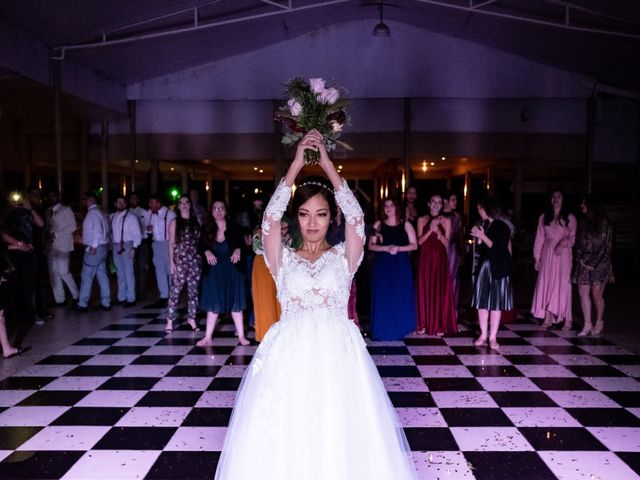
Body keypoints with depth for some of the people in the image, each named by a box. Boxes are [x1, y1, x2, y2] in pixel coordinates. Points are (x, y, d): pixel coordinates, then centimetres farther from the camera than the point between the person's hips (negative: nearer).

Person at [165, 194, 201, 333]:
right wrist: (171, 262, -6)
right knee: (175, 290, -4)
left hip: (195, 260, 3)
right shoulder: (175, 223, 5)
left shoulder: (196, 221, 11)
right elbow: (171, 243, 1)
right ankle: (170, 320, 1)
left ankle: (191, 318, 16)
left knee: (193, 290, 6)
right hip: (180, 260, -3)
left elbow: (200, 240, 10)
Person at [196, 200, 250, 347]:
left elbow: (241, 244, 0)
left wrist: (238, 250, -21)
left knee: (235, 303, 5)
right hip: (214, 271, 1)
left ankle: (241, 336, 14)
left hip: (231, 270, -1)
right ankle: (208, 337, 14)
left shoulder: (233, 228, -4)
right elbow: (202, 246, 6)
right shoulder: (208, 230, -1)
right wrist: (207, 252, -15)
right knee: (213, 304, 6)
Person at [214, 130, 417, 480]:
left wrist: (327, 165, -8)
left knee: (340, 441, 2)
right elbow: (270, 219, -9)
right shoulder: (283, 259, 6)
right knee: (283, 444, 4)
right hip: (289, 356, 1)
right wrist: (297, 164, -10)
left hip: (337, 354, 0)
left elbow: (356, 218, -9)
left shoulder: (343, 256, 6)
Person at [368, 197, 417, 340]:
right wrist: (386, 248, -14)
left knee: (400, 297, 1)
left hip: (401, 265, 0)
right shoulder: (378, 224, 7)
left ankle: (399, 329, 11)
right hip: (382, 265, 0)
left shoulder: (405, 224, 5)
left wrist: (398, 248, -13)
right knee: (382, 297, -1)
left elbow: (414, 245, 3)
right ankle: (382, 331, 6)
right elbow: (371, 245, 3)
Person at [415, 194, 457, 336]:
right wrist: (430, 230, -14)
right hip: (425, 259, 0)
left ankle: (439, 325, 7)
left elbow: (446, 243, 1)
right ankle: (423, 324, 8)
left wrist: (438, 231, -15)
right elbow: (419, 241, 0)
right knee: (424, 290, 0)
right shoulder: (422, 220, 6)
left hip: (440, 259, 0)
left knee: (440, 290, -1)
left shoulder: (446, 221, 5)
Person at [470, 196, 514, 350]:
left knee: (496, 302, 1)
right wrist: (478, 237, -6)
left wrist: (483, 236, -18)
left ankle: (493, 337, 6)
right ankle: (483, 335, 13)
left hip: (499, 269, -5)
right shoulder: (483, 225, 7)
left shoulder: (502, 227, -8)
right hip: (484, 267, 5)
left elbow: (499, 248, -18)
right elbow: (480, 248, 10)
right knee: (482, 301, 4)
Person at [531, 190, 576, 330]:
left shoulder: (569, 218, 4)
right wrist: (537, 257, 7)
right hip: (547, 254, 3)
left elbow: (573, 237, 0)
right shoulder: (544, 217, 11)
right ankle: (547, 318, 4)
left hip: (563, 254, -2)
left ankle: (567, 319, -1)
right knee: (546, 284, -1)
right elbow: (539, 238, 10)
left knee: (563, 285, -5)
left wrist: (564, 243, -20)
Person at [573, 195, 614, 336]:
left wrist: (594, 264, -8)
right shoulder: (582, 222, 12)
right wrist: (580, 259, 0)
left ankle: (599, 322, 13)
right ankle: (587, 325, 2)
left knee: (596, 294, -5)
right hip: (584, 263, 5)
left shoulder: (603, 222, -3)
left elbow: (607, 245, -4)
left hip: (599, 263, -4)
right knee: (583, 293, -3)